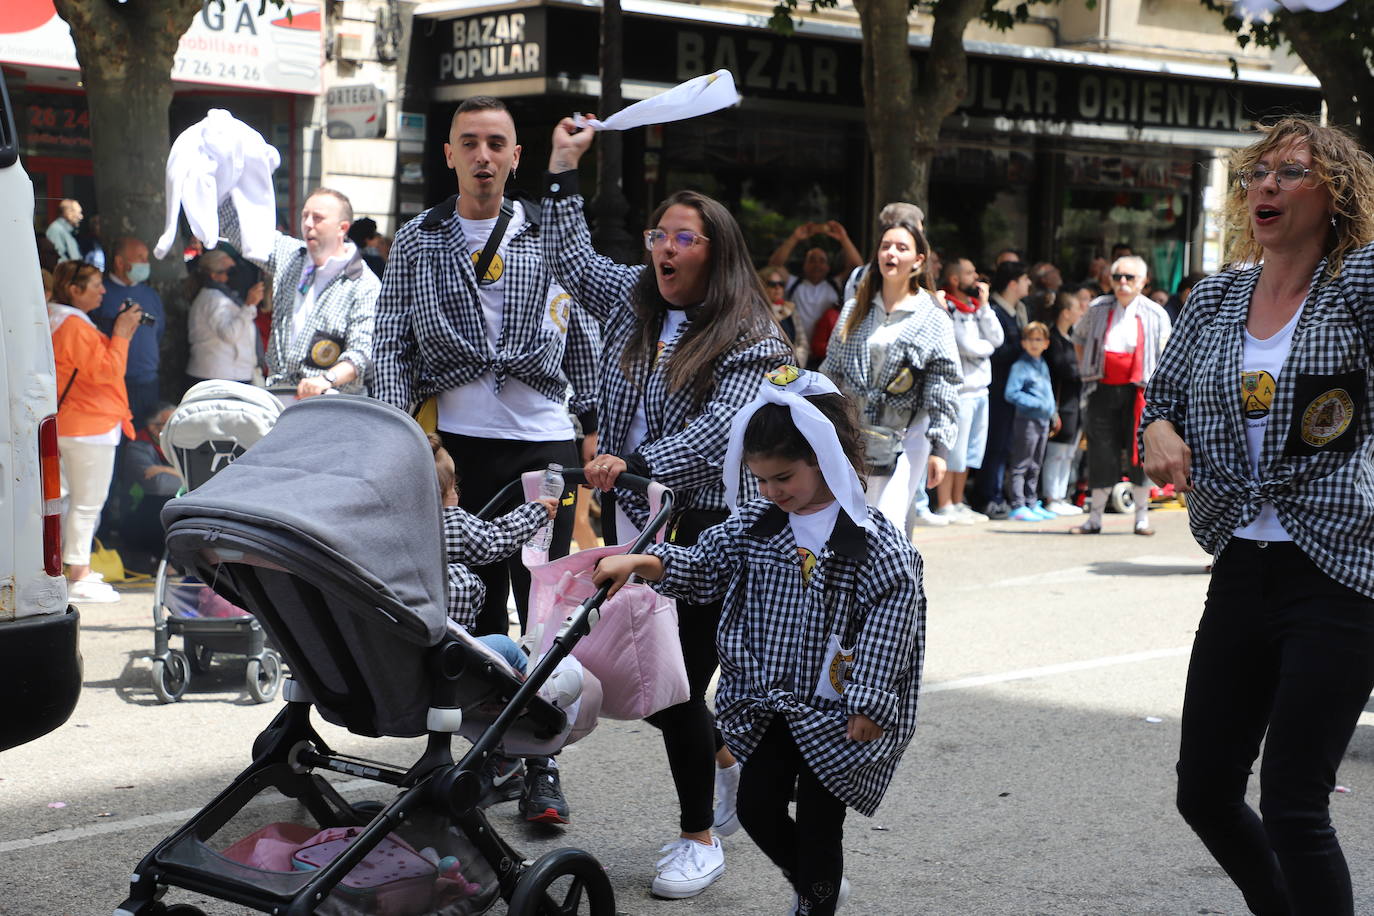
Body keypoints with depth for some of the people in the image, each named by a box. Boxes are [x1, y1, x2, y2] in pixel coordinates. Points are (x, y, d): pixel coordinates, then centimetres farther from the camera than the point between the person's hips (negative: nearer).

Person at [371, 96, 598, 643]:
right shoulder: (416, 242, 10)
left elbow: (583, 338, 15)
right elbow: (392, 346, 7)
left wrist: (592, 424, 10)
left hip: (544, 439, 0)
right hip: (455, 439, 0)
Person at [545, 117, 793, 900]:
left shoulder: (750, 340, -8)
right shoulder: (632, 299, 11)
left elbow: (718, 429, -20)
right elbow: (571, 260, 21)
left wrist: (637, 464, -33)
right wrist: (565, 168, 16)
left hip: (706, 524, -6)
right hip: (631, 516, 6)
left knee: (679, 680, -5)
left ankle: (701, 839, 11)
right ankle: (726, 753, 35)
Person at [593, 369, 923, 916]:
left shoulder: (870, 539, -16)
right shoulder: (755, 525, 1)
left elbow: (893, 611, -16)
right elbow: (700, 568, 6)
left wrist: (869, 703, -19)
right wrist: (639, 562, -11)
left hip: (834, 712, -5)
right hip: (769, 702, 6)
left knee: (818, 820, 3)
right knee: (756, 805, 7)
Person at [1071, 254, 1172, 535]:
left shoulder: (1155, 315, 2)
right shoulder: (1098, 309, 7)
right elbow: (1078, 337, 26)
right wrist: (1087, 368, 15)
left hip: (1138, 391, -1)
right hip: (1103, 390, 2)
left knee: (1139, 452, 0)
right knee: (1101, 453, 2)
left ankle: (1142, 517, 9)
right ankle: (1095, 518, 8)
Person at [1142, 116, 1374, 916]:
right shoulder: (1216, 295, 10)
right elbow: (1165, 393, 18)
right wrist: (1160, 432, 0)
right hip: (1242, 572, 6)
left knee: (1293, 806, -7)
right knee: (1204, 791, 10)